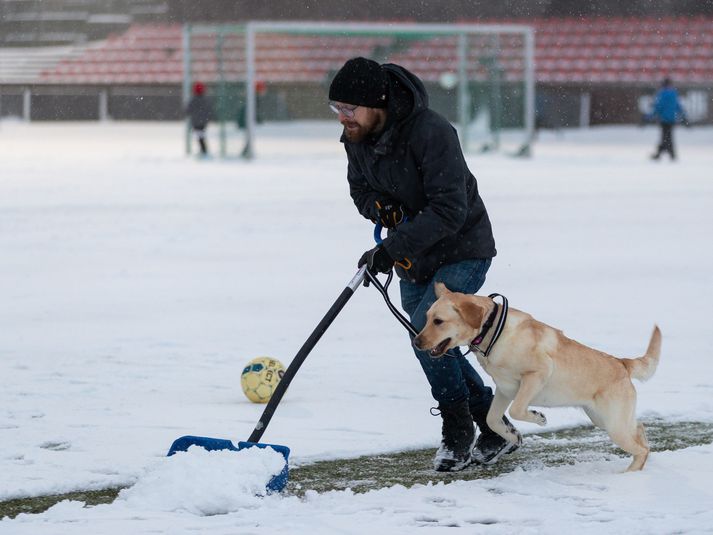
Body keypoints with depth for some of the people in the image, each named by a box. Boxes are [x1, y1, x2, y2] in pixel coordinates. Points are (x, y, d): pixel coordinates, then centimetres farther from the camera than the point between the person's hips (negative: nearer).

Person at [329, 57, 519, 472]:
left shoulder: (431, 133, -31)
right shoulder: (357, 137, -7)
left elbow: (449, 209, -34)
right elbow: (360, 187, 10)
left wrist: (392, 249, -38)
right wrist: (379, 206, -14)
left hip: (463, 251, -8)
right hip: (414, 257, 8)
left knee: (426, 328, -23)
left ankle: (458, 432, -5)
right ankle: (495, 430, 24)